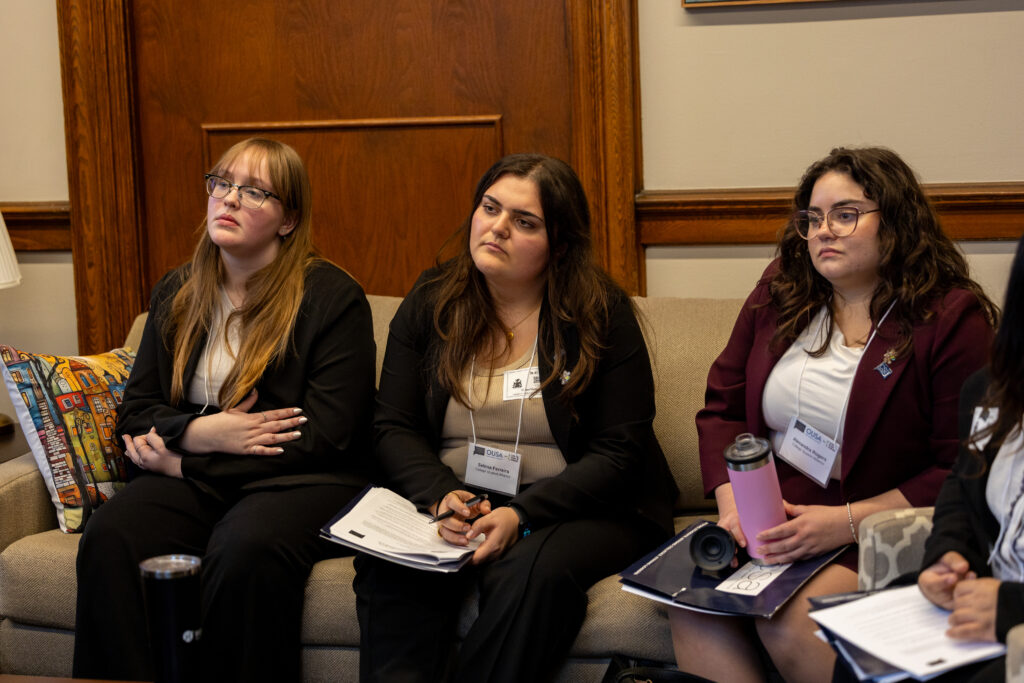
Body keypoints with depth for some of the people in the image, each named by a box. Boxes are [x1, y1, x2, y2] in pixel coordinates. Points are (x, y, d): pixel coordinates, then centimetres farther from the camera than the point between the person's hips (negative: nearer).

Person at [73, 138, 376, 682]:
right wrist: (201, 432, -11)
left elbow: (324, 437, -9)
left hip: (300, 479, -4)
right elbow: (134, 413, 14)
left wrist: (183, 459, -9)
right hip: (190, 477, 4)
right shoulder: (176, 293, 16)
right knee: (110, 537, -28)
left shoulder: (332, 298, -2)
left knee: (247, 549, -37)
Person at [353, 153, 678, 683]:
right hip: (451, 504, 3)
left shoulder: (602, 315, -3)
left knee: (532, 574, -36)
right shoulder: (430, 302, 8)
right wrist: (440, 496, -15)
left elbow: (617, 454, -7)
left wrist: (521, 515, -20)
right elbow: (393, 427, 6)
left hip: (575, 507, -2)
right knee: (388, 564, -30)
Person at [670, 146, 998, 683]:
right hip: (766, 521, 5)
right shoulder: (780, 289, 10)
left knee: (789, 623, -30)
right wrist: (733, 500, -5)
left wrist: (845, 522, -19)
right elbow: (721, 408, 13)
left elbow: (961, 471, -11)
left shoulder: (952, 318, -6)